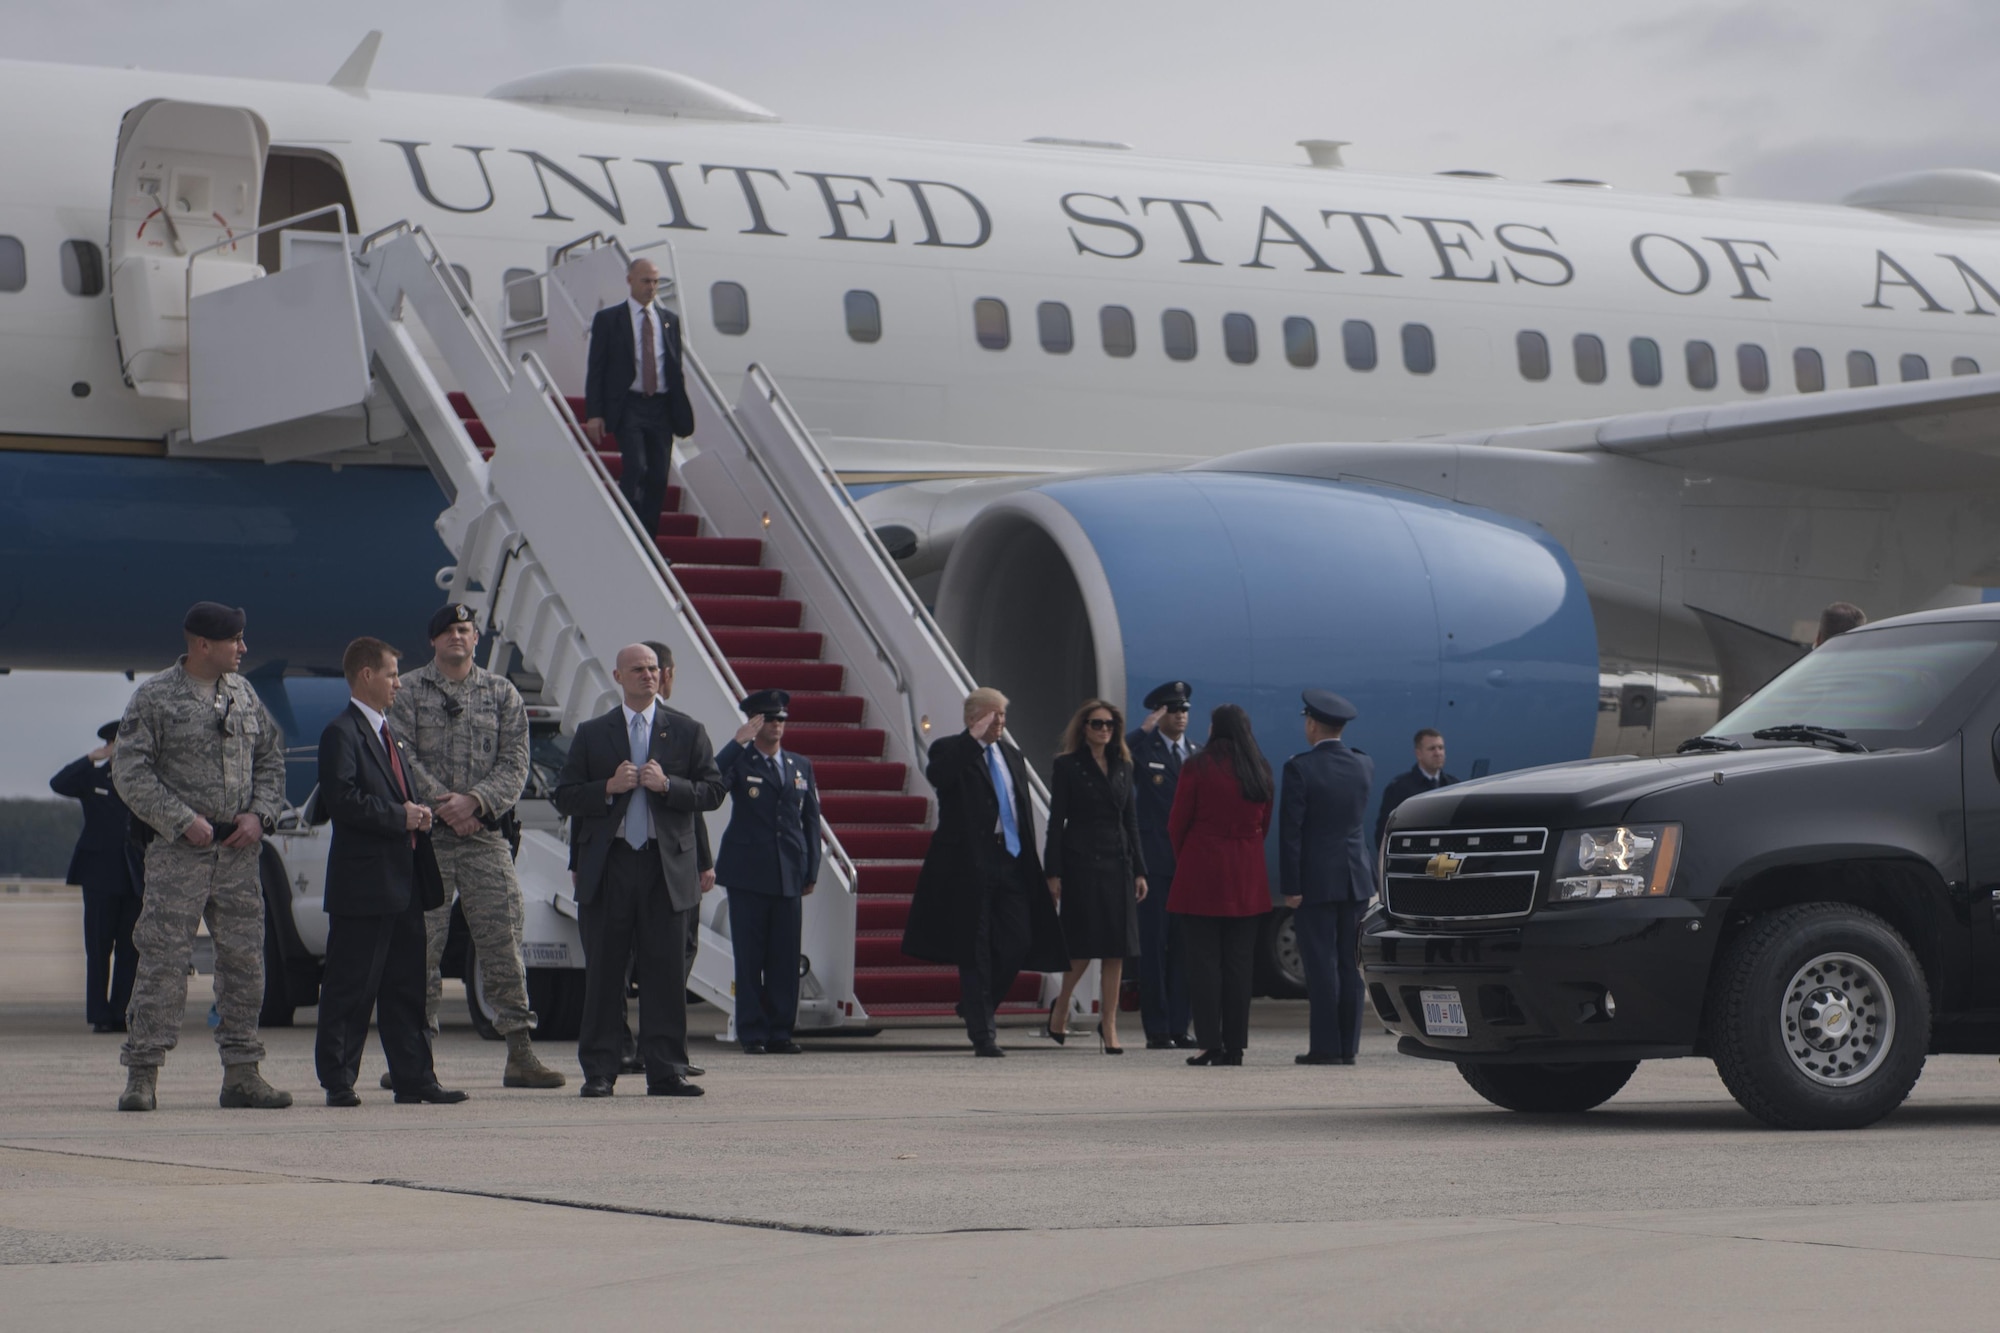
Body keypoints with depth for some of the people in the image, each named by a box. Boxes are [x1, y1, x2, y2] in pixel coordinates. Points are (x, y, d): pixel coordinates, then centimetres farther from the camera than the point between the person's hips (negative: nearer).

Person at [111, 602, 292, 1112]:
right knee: (162, 959, -7)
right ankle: (142, 1075, -3)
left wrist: (260, 813, -1)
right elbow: (130, 773, -9)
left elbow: (271, 759, 16)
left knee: (244, 958, 6)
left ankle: (241, 1074, 13)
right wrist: (184, 821, -15)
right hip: (178, 852, -5)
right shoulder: (155, 698, -5)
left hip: (239, 850, 5)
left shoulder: (243, 693, 12)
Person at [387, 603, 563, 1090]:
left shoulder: (502, 694, 11)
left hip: (486, 836, 1)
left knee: (503, 941, -2)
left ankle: (520, 1052, -1)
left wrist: (474, 800, -12)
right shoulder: (407, 693, 6)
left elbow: (515, 764, 3)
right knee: (421, 945, 0)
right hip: (426, 836, -1)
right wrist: (442, 804, -13)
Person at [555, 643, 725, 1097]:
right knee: (603, 974, 2)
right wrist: (609, 787, -10)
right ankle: (598, 1072, 7)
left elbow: (713, 791, 4)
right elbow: (565, 796, 6)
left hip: (667, 866, 0)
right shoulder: (592, 734, 11)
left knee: (666, 973, -1)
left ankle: (666, 1071, 3)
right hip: (607, 868, 0)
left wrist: (667, 785, -11)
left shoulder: (687, 731, 10)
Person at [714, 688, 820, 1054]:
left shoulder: (801, 767, 16)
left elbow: (811, 819, 16)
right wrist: (737, 743, -21)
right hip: (748, 873, -4)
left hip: (789, 875, 4)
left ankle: (780, 1032, 8)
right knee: (749, 957, -2)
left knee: (786, 958, 2)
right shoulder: (739, 762, 2)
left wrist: (811, 871, 9)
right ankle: (752, 1034, 2)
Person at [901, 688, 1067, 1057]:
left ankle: (977, 1008, 23)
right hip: (969, 863, -6)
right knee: (975, 950, -1)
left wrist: (1030, 861, 14)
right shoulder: (949, 750, -1)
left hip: (1011, 861, 6)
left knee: (1018, 943, 0)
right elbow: (937, 776, -24)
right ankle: (981, 1032, 5)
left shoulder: (1012, 757, 19)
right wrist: (974, 737, -22)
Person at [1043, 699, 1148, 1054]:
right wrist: (1053, 872, -10)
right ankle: (1061, 1007, 19)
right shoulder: (1067, 766, 0)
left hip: (1117, 864, 5)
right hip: (1081, 861, -5)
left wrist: (1139, 870, 9)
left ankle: (1109, 1025, 4)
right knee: (1083, 946, -5)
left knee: (1116, 950, 1)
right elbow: (1056, 821, -4)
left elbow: (1131, 820, 15)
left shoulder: (1122, 766, 14)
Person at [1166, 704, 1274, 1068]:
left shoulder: (1198, 768, -7)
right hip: (1247, 880, 4)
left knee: (1204, 961, -2)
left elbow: (1177, 822, -3)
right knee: (1238, 963, 7)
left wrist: (1182, 861, 13)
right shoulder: (1260, 772, 6)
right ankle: (1235, 1046, 6)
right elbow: (1265, 824, 12)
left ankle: (1211, 1045, -6)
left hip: (1201, 874, -4)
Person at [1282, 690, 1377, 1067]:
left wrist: (1290, 886, -11)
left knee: (1321, 965, -3)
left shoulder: (1300, 768, -11)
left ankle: (1326, 1046, -4)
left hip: (1316, 879, -5)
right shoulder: (1364, 765, 4)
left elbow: (1290, 830, -14)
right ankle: (1347, 1045, 9)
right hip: (1356, 878, 5)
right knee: (1349, 965, 8)